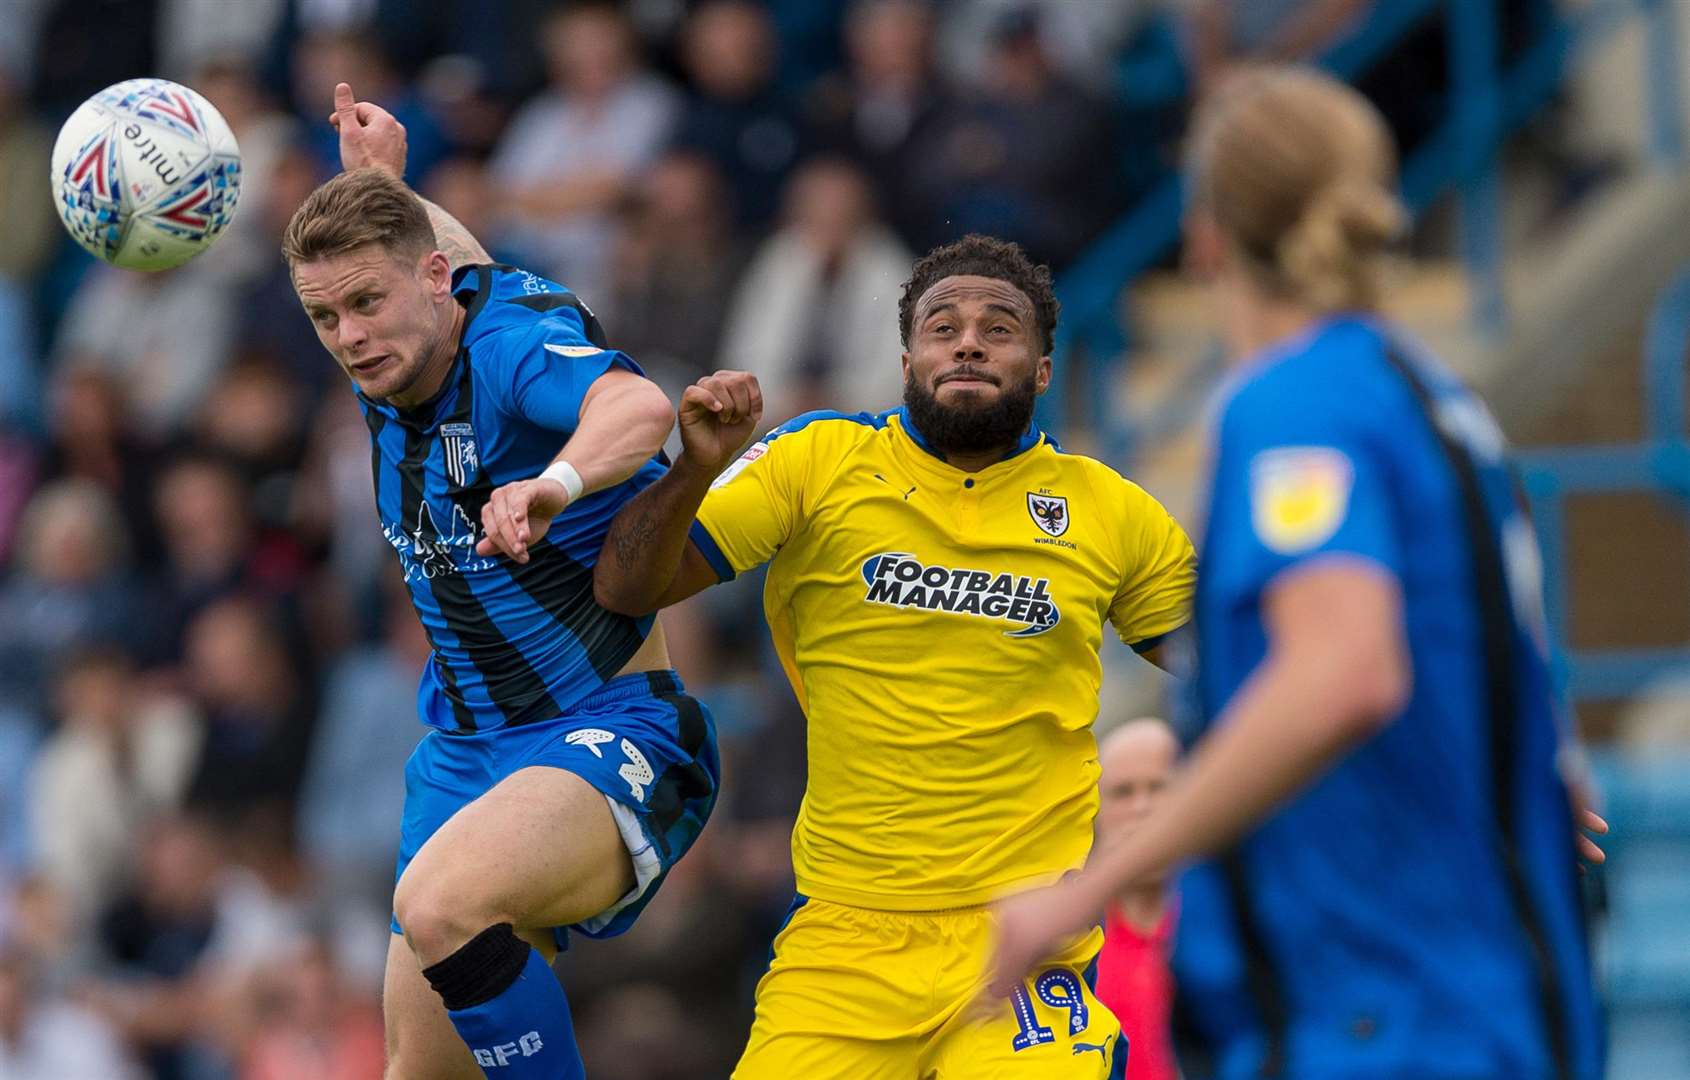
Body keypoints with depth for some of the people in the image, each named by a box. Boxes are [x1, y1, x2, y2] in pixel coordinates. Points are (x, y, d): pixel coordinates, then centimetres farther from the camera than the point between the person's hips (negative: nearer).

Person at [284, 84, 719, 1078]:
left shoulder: (512, 336, -19)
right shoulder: (395, 368, 5)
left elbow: (639, 408, -43)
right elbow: (464, 255, 30)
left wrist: (553, 483, -62)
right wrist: (383, 181, 44)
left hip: (612, 733, -9)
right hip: (464, 758, 9)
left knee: (440, 906, -37)